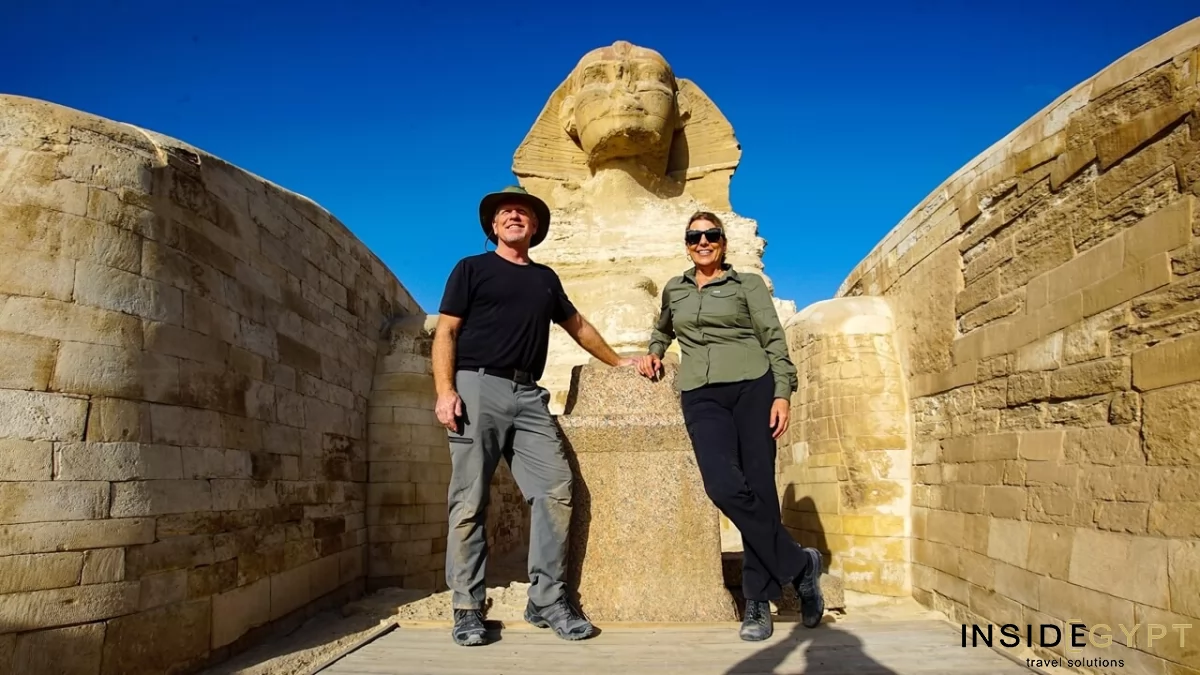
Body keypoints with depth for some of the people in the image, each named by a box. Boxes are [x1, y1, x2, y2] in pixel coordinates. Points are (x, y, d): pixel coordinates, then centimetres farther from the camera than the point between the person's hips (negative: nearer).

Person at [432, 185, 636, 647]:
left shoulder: (545, 278, 23)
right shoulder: (472, 268, 10)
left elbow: (577, 325, 34)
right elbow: (446, 332, 2)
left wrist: (616, 361, 37)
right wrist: (445, 390, -12)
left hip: (528, 394, 4)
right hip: (477, 386, -4)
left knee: (555, 491, -6)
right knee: (469, 502, -4)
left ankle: (547, 601, 4)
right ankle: (467, 609, 5)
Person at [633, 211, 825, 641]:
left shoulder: (748, 284, 10)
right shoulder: (674, 290, 20)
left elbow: (774, 340, 4)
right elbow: (663, 329, 41)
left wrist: (783, 393, -7)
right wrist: (654, 354, 22)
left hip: (752, 387, -1)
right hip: (701, 396, 2)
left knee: (759, 490, -7)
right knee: (725, 488, -20)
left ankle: (758, 601, 9)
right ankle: (799, 566, -1)